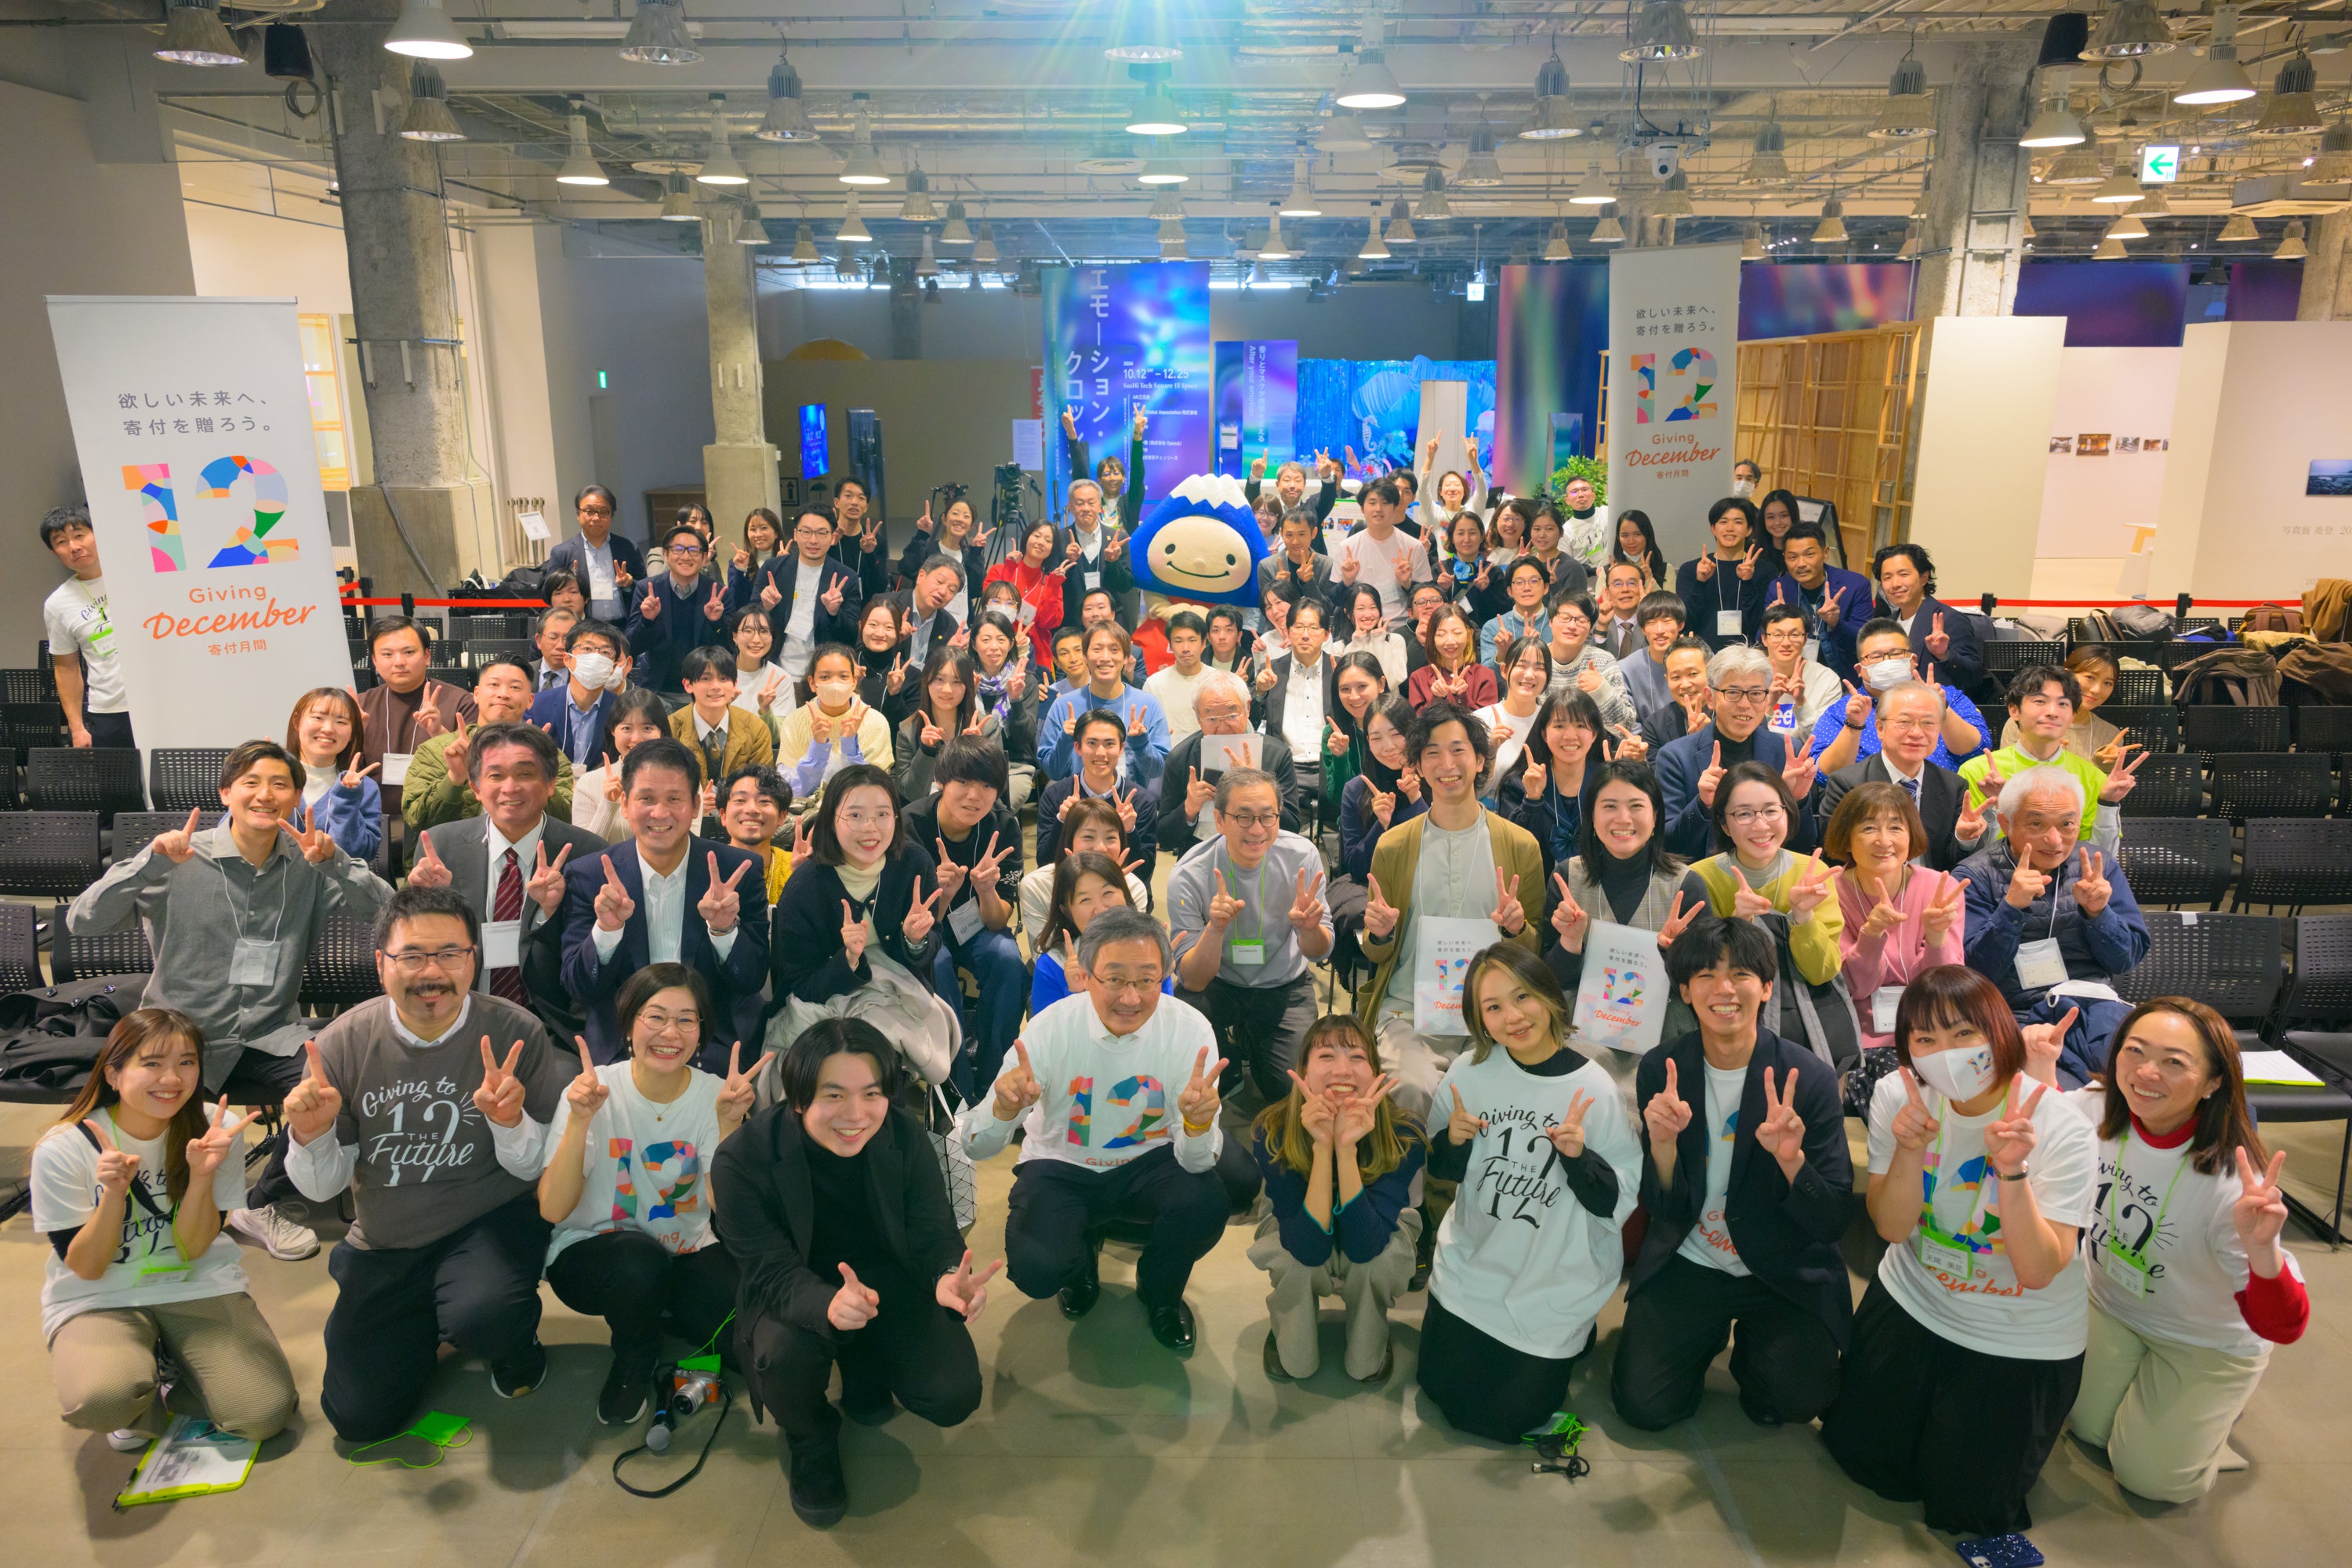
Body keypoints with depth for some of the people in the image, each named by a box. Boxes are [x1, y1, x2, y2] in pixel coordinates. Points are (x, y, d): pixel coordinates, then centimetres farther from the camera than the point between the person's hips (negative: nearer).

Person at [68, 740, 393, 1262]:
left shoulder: (307, 864, 4)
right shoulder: (179, 860, -3)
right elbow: (82, 922, -11)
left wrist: (334, 861, -21)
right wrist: (152, 861, -23)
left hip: (270, 1038, 2)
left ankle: (264, 1205, 3)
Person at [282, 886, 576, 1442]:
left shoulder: (515, 1033, -16)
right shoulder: (344, 1044, -10)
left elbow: (537, 1169, -10)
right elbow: (323, 1188, -2)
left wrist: (510, 1122, -31)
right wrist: (310, 1137, -24)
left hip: (489, 1223, -3)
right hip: (384, 1246, 3)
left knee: (483, 1317, -35)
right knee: (360, 1417, 0)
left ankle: (516, 1343, 4)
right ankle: (429, 1326, 32)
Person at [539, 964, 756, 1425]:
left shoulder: (714, 1094, -9)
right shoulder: (595, 1090, -14)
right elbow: (552, 1210, -22)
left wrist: (729, 1123, -31)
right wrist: (580, 1119, -33)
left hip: (686, 1252, 2)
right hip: (590, 1250, -2)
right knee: (641, 1261, -37)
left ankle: (662, 1316, 10)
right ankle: (633, 1364, -2)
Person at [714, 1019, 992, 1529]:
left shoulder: (904, 1135, -16)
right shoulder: (742, 1159, -24)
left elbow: (933, 1232, -13)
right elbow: (770, 1272, -24)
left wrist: (949, 1277, -40)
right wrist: (828, 1305, -49)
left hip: (884, 1276, 2)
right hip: (792, 1295, -2)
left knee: (954, 1398, -15)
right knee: (785, 1354, -36)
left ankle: (865, 1369, 21)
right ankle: (811, 1441, 2)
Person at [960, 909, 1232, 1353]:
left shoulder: (1189, 1030, -21)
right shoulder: (1050, 1029, -22)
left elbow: (1197, 1162, -20)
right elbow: (975, 1147, -21)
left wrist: (1199, 1121, -45)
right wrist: (1003, 1108, -45)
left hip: (1148, 1162, 1)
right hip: (1062, 1165, -1)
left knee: (1207, 1205, -29)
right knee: (1035, 1269, -27)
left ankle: (1160, 1293, 7)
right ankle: (1079, 1263, 14)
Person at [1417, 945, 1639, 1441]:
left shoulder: (1594, 1088, -16)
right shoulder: (1469, 1071, -9)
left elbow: (1620, 1200, -11)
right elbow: (1441, 1171, 5)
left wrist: (1579, 1157, -29)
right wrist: (1452, 1142, -17)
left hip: (1553, 1286, -2)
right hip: (1472, 1267, 2)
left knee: (1506, 1417, 7)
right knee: (1444, 1391, 8)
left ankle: (1569, 1342, 32)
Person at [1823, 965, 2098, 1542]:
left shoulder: (2062, 1131, -25)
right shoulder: (1898, 1094, -16)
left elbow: (2038, 1271, -25)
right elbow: (1892, 1229, -12)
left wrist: (2012, 1171, -39)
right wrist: (1909, 1149, -30)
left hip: (2022, 1338, -2)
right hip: (1914, 1302, 3)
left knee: (1965, 1505, 5)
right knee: (1861, 1453, 7)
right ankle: (1932, 1394, 34)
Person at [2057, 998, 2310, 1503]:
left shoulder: (2230, 1180, -36)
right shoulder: (2097, 1112, -25)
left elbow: (2283, 1326, -34)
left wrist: (2261, 1249, -56)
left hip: (2208, 1340, -3)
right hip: (2108, 1300, 3)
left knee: (2148, 1476, 7)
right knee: (2086, 1427, 12)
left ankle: (2217, 1406, 33)